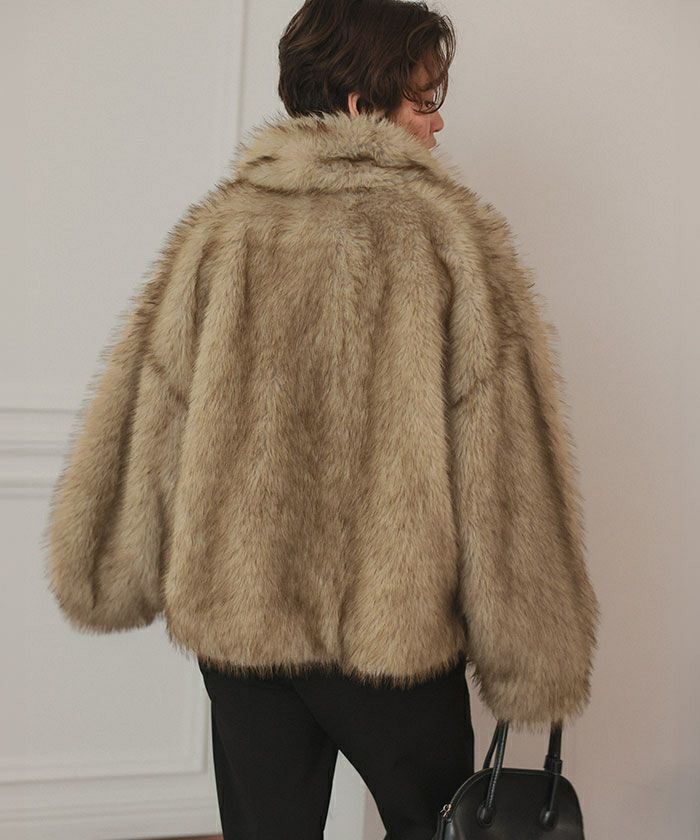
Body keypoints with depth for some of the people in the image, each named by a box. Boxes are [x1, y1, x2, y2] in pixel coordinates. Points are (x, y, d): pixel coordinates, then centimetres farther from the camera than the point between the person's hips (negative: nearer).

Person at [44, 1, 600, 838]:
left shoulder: (217, 233, -3)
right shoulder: (452, 234, -11)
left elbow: (140, 423, 0)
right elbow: (503, 466, -12)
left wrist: (114, 579, 14)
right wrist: (532, 660, -4)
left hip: (236, 619, 3)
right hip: (399, 633, -2)